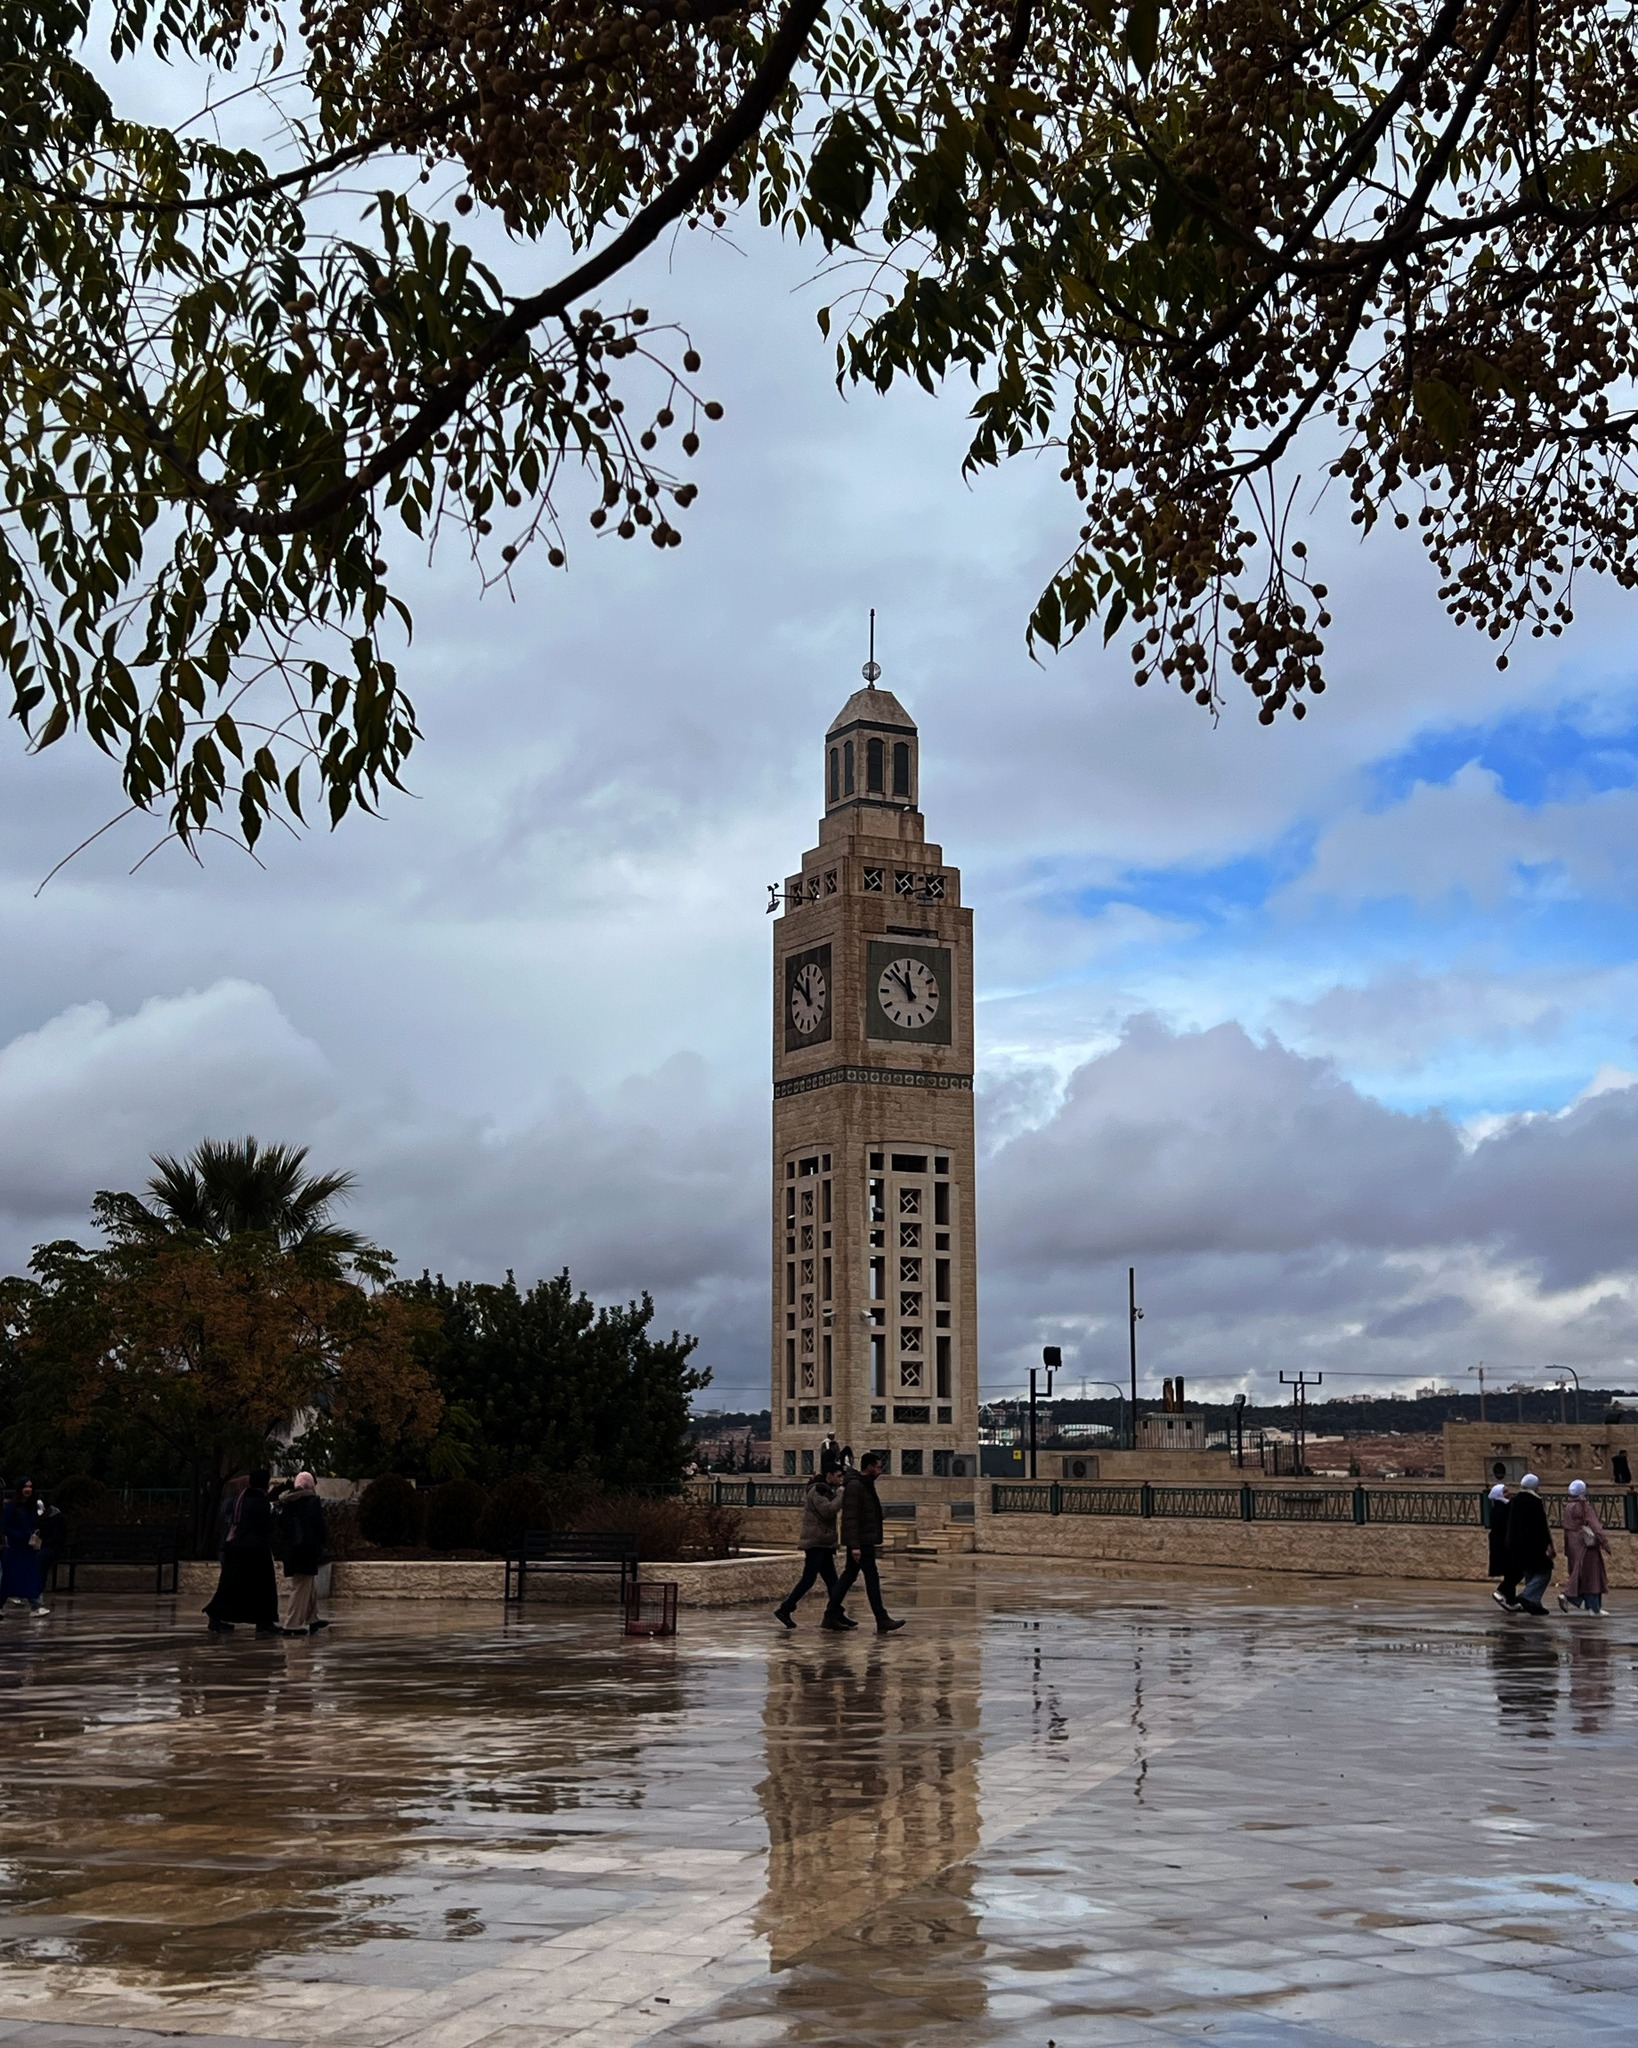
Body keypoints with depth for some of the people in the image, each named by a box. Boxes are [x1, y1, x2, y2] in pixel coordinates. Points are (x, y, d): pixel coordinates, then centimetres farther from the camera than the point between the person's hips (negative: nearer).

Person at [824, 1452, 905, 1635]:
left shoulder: (865, 1484, 15)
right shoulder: (855, 1486, -17)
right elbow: (850, 1517, -22)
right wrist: (854, 1545, -26)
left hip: (865, 1540, 10)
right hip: (861, 1541, -10)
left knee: (849, 1575, 12)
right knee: (872, 1577, -10)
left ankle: (831, 1616, 15)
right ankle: (882, 1621, -10)